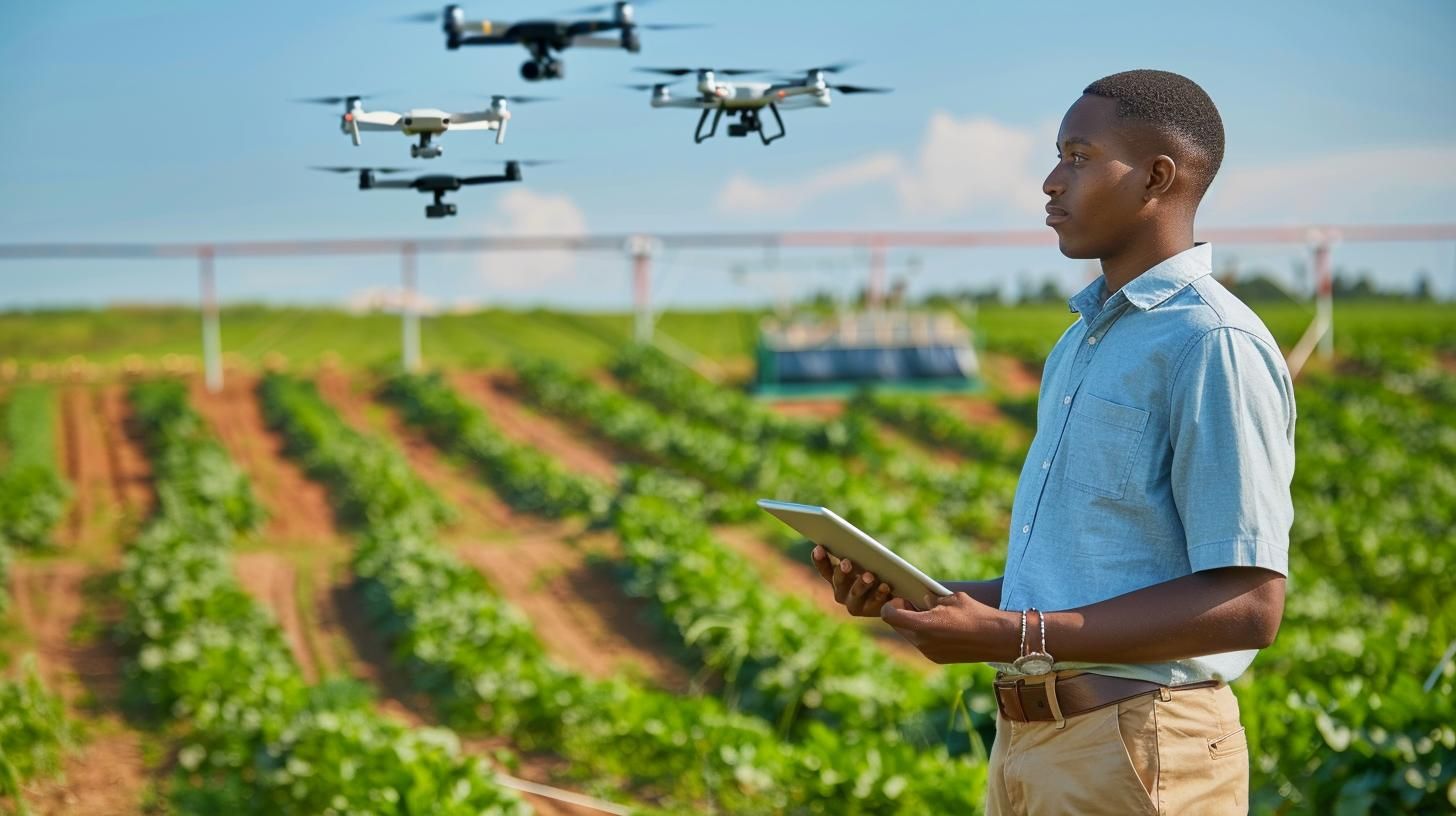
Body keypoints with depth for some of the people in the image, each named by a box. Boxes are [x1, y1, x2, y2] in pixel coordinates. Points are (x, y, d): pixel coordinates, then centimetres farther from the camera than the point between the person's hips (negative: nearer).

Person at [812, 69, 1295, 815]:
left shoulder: (1214, 343, -13)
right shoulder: (1081, 342, 17)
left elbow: (1248, 606, -19)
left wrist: (1019, 637, -20)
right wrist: (916, 596, 7)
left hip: (1137, 752, -8)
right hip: (1028, 745, 8)